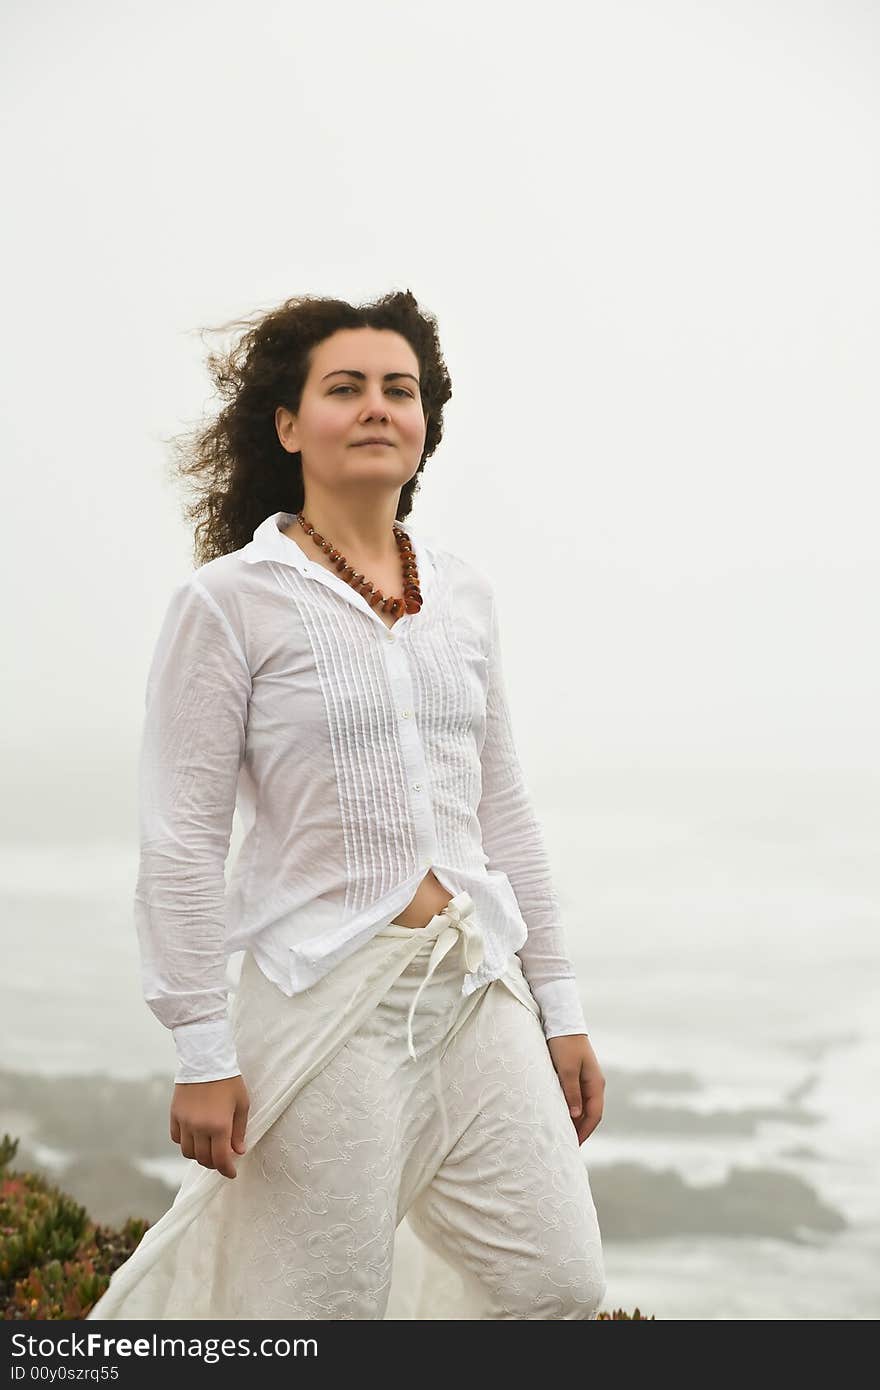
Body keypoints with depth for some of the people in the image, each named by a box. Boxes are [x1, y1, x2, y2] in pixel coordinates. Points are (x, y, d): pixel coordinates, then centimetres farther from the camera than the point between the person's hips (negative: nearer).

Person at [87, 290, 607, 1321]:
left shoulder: (462, 593, 10)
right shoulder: (229, 599, -7)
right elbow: (181, 841, -9)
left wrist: (559, 1005, 14)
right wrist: (202, 1055, -12)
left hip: (478, 983, 6)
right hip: (329, 995, -5)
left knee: (559, 1282, 5)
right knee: (329, 1309, 2)